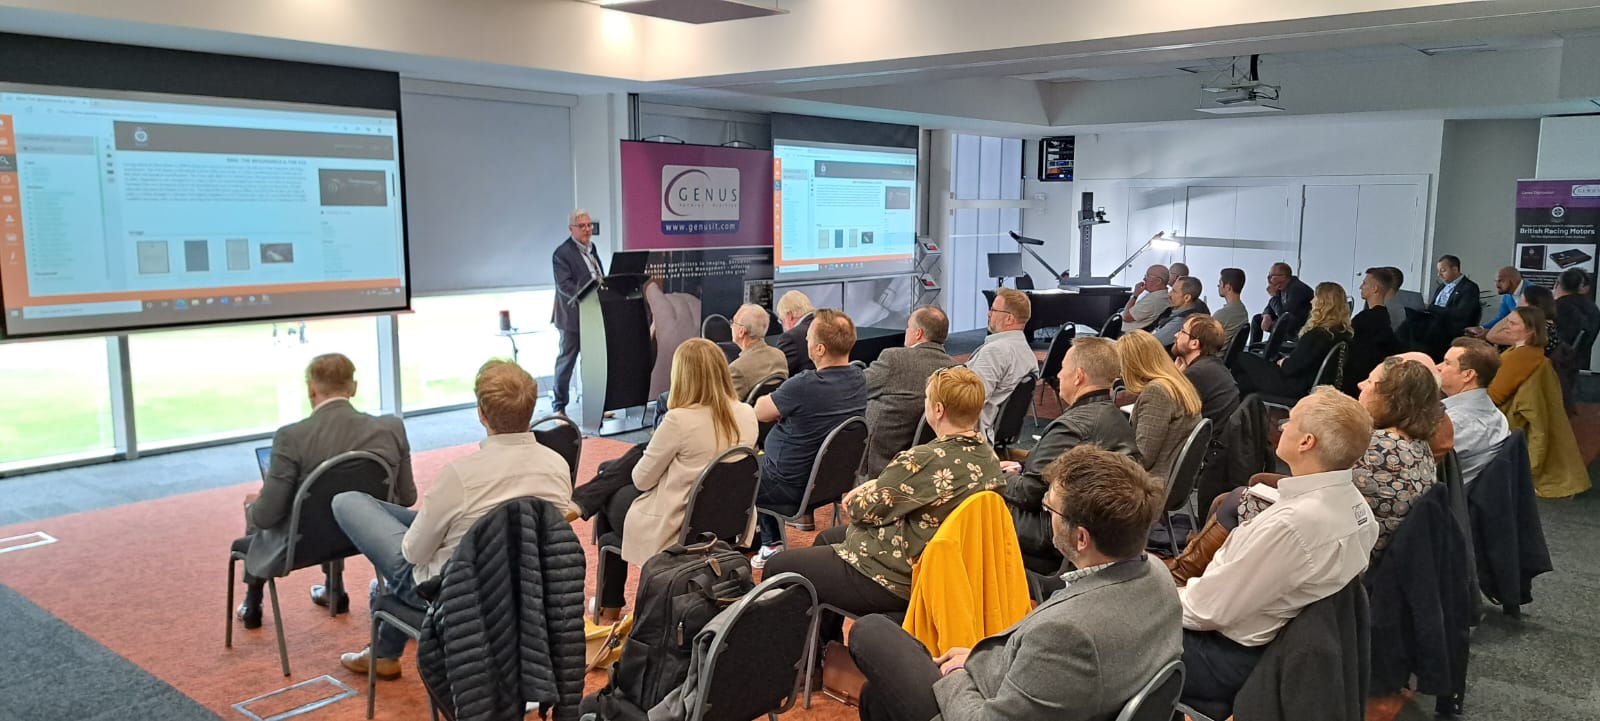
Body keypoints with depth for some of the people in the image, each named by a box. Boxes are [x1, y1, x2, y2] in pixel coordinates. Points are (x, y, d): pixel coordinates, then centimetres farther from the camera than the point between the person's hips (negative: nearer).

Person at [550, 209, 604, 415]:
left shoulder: (591, 247, 13)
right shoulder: (562, 253, -13)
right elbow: (564, 285, -21)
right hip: (574, 316, -7)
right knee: (567, 360, 3)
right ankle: (559, 405, 13)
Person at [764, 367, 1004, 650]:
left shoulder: (923, 461, -30)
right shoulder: (988, 455, -4)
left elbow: (862, 509, -17)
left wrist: (855, 498, 5)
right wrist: (875, 485, -1)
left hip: (896, 580, -10)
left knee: (777, 568, 5)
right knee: (826, 539, 31)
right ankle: (829, 647, 41)